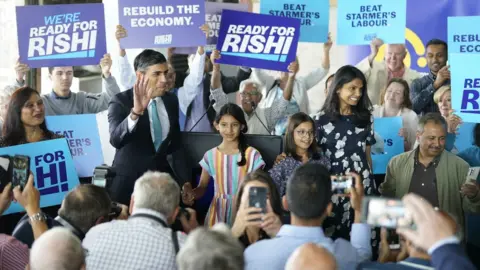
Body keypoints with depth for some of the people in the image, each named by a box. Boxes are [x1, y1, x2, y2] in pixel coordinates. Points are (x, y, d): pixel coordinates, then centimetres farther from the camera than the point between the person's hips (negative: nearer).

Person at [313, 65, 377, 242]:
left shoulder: (366, 117, 11)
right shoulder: (321, 120, -2)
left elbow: (367, 154, 15)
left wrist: (371, 181, 12)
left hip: (362, 184, 3)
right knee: (332, 238, -4)